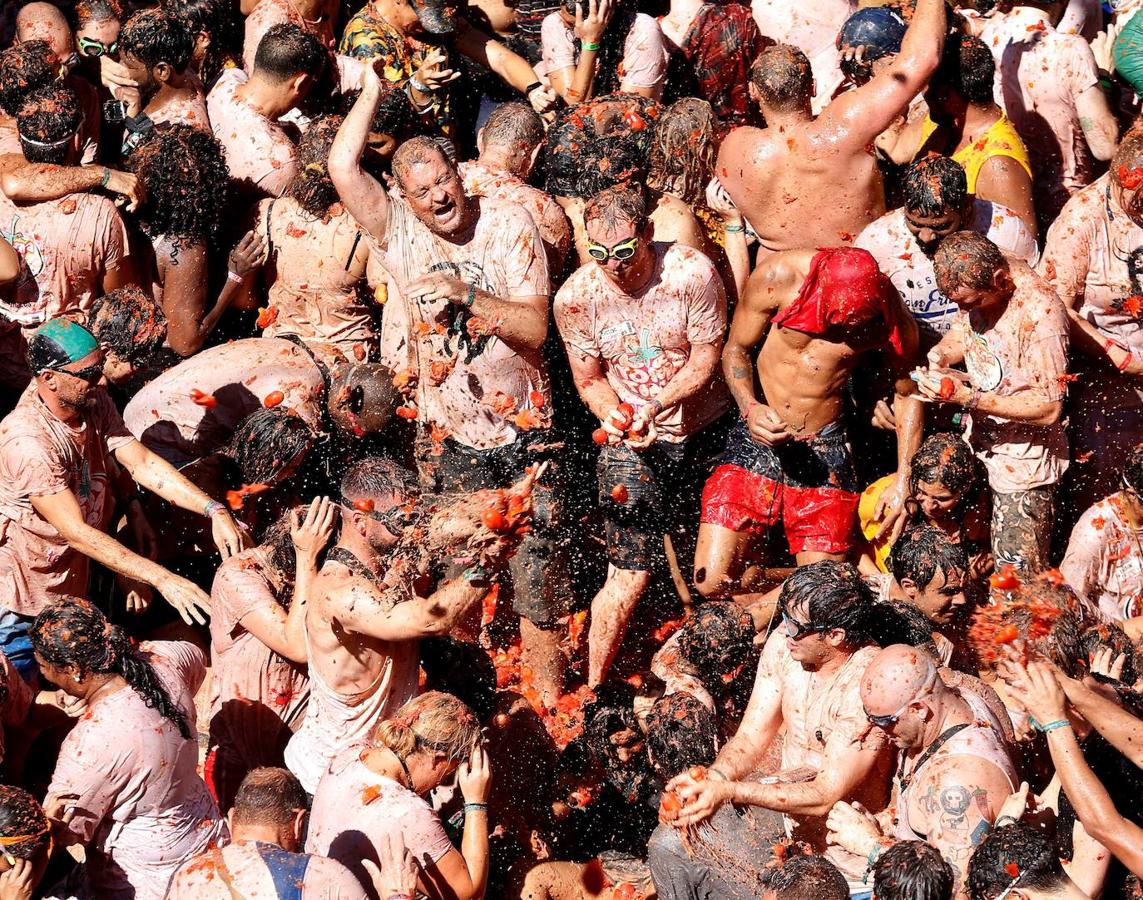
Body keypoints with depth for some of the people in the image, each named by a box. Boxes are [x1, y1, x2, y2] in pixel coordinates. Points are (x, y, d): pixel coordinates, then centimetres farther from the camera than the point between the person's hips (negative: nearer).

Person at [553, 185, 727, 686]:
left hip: (704, 429, 1)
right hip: (629, 443, -1)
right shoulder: (576, 297, -14)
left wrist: (654, 407, -27)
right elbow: (590, 382, -1)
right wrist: (615, 416, -23)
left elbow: (705, 358, -12)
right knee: (629, 575, -4)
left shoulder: (691, 273, -19)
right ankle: (592, 690, 12)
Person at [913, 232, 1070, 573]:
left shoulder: (1040, 312, -30)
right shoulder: (975, 280, -7)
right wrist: (940, 356, -10)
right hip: (980, 443, 7)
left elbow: (1048, 408, -26)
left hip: (1024, 461, -7)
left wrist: (967, 397, -31)